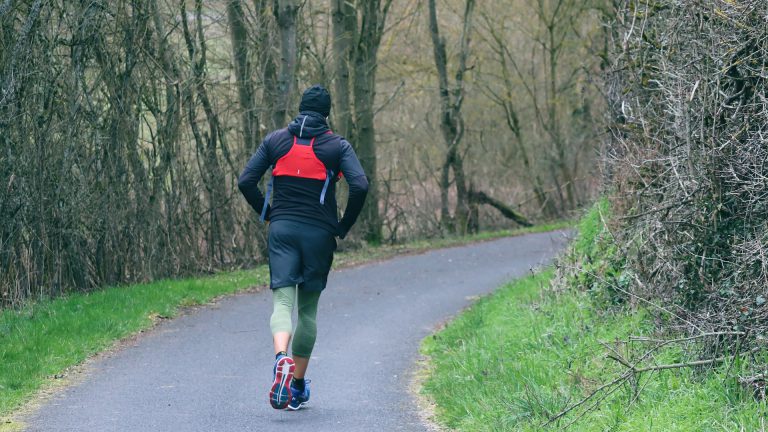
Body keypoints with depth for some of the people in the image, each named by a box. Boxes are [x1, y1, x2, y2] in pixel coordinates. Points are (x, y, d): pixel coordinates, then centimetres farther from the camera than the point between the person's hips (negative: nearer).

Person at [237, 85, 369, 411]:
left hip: (281, 229, 1)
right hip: (319, 233, 0)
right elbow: (360, 186, -12)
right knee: (308, 309, 11)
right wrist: (343, 226, 1)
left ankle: (281, 357, -38)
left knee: (282, 302, -6)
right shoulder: (337, 145, 1)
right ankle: (298, 387, 15)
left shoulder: (275, 140, 7)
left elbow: (246, 181, 2)